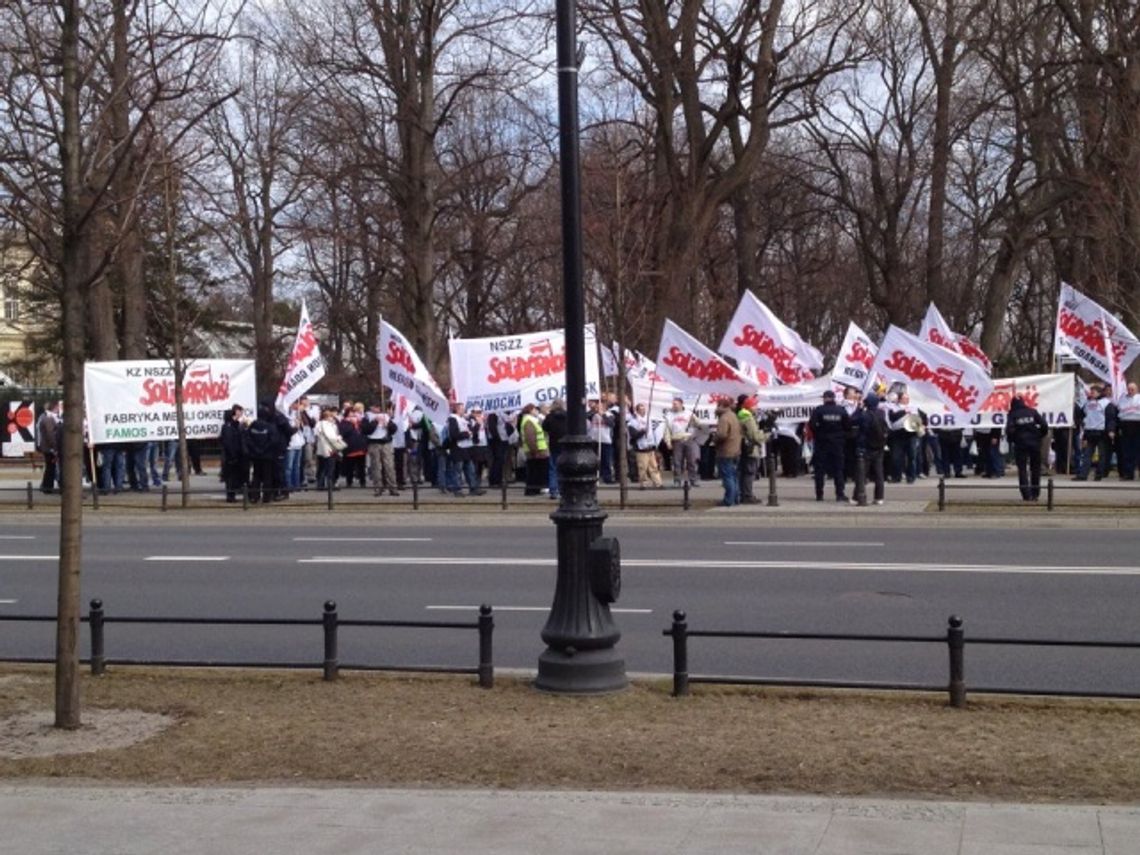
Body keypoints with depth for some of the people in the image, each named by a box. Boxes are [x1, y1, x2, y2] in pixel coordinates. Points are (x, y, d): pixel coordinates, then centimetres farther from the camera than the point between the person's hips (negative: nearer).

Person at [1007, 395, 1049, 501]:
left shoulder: (1013, 415, -2)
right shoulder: (1032, 412, 4)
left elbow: (1009, 430, -14)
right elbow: (1044, 425, -3)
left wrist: (1012, 440, 4)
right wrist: (1040, 436, 11)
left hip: (1020, 445, -2)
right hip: (1034, 443, 2)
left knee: (1022, 470, 2)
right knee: (1035, 469, 14)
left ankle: (1026, 495, -6)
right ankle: (1035, 494, 16)